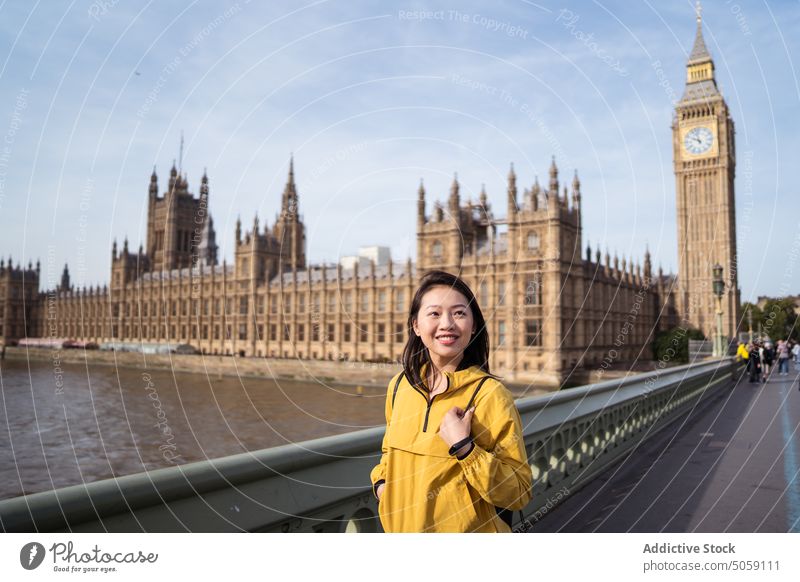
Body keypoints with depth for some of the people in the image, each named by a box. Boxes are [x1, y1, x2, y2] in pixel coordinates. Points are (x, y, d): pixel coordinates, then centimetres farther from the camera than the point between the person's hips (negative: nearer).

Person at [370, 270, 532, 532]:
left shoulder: (489, 394, -19)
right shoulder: (399, 385, -5)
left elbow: (519, 493, -16)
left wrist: (464, 449, -27)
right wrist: (381, 482, -3)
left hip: (468, 529, -4)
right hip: (401, 527, 4)